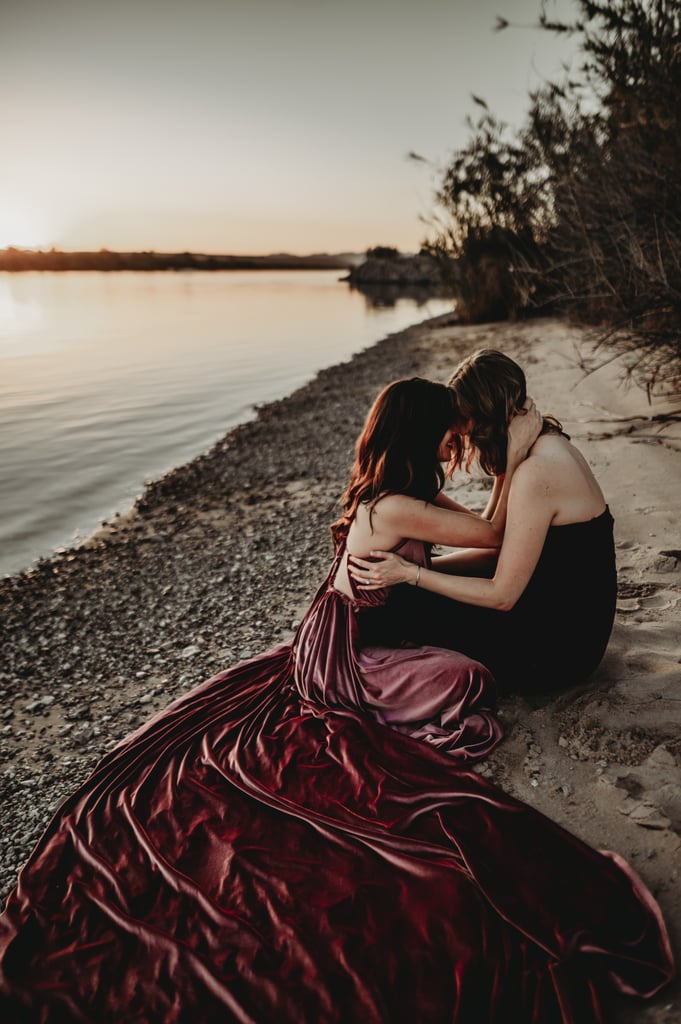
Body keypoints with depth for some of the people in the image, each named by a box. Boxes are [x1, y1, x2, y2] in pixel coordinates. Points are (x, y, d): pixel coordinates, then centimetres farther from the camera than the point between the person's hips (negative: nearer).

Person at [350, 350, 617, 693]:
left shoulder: (534, 475, -27)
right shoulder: (548, 443, 2)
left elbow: (502, 595, -22)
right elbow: (502, 549, 6)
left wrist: (410, 574, -19)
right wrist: (416, 566, 1)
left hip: (560, 647, -9)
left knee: (416, 605, -3)